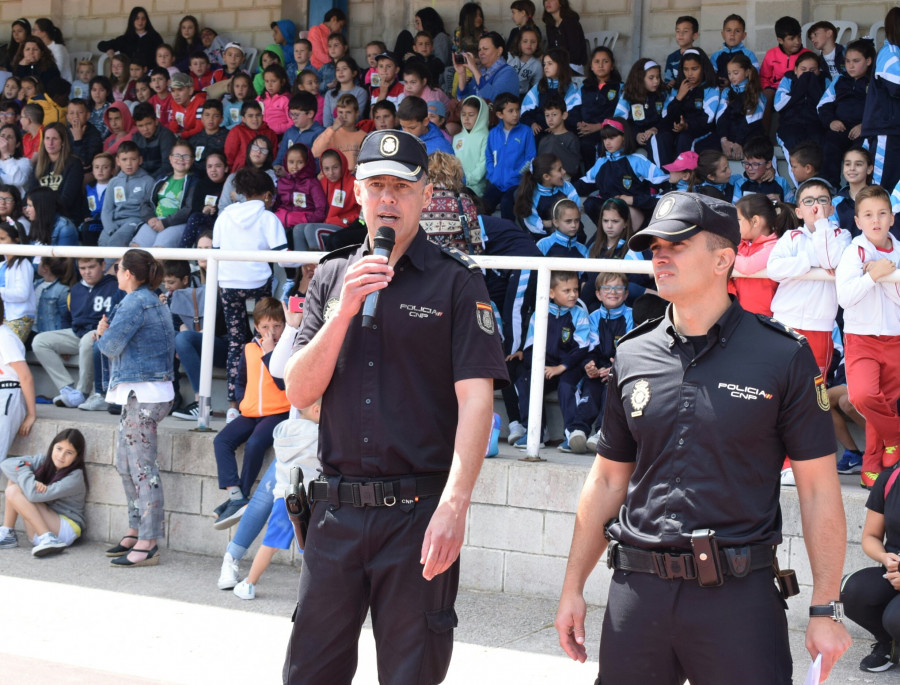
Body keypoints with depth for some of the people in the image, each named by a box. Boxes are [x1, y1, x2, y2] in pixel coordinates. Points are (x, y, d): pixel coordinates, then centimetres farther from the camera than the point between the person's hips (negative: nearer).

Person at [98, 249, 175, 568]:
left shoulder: (135, 302, -14)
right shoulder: (154, 301, 17)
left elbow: (111, 345, -15)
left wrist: (103, 333, 6)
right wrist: (107, 333, 1)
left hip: (142, 395, -11)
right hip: (139, 392, 11)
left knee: (142, 466, -8)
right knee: (125, 463, 17)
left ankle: (148, 543, -5)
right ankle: (136, 531, 25)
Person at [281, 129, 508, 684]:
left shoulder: (457, 281, -3)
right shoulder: (332, 277, 10)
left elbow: (476, 399, -12)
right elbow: (299, 392, 4)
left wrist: (454, 505, -23)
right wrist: (346, 310, -10)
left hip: (419, 512, -4)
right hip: (337, 508, 4)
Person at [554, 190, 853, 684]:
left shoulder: (784, 357, -4)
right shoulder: (632, 356, 7)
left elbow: (818, 490, -3)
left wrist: (826, 611, -6)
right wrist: (573, 588, 10)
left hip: (739, 594, -3)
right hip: (637, 589, 4)